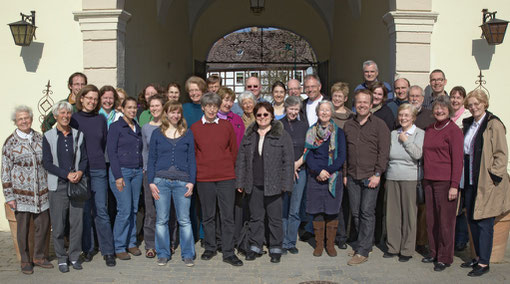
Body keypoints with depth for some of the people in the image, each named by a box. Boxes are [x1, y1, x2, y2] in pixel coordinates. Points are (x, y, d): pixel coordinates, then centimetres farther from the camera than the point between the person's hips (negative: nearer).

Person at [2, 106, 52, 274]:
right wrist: (9, 196, -6)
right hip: (21, 193, -3)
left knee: (43, 224, 7)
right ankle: (25, 261, 20)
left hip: (41, 192, 3)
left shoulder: (40, 138, 7)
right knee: (23, 227, 5)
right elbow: (5, 172, -3)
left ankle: (39, 256, 25)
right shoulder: (10, 143, -3)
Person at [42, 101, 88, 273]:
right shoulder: (48, 136, 2)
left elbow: (84, 159, 9)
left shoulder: (78, 135, 9)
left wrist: (80, 172, -11)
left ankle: (74, 256, 19)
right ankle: (61, 258, 17)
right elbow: (47, 163, -3)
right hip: (58, 186, -2)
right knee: (58, 224, 3)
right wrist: (67, 174, -14)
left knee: (77, 222, 4)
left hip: (77, 184, 2)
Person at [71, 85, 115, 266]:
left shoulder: (101, 119, 8)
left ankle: (108, 251, 5)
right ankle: (87, 248, 18)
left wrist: (98, 159, 10)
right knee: (85, 211, 6)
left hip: (98, 170, 1)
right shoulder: (73, 119, 2)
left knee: (101, 211, -1)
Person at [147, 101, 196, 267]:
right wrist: (151, 182, -1)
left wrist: (191, 182, -2)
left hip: (182, 181, 0)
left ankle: (187, 254, 12)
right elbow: (151, 159, 8)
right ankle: (163, 254, 18)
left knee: (184, 220, 1)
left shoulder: (187, 133, 8)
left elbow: (191, 159, 7)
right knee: (161, 220, 5)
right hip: (161, 181, 1)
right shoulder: (157, 133, 8)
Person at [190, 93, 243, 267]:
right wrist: (199, 170, 7)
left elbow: (234, 150, 10)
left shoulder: (227, 126, 3)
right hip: (204, 178, 0)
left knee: (227, 216, 0)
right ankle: (210, 248, 25)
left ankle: (228, 253, 7)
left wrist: (227, 168, 8)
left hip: (226, 177, 0)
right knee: (208, 216, 10)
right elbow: (192, 153, 10)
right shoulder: (194, 128, 3)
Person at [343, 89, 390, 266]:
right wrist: (345, 174, 11)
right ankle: (364, 243, 24)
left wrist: (377, 174, -12)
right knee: (355, 213, 8)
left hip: (370, 177, -4)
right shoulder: (348, 125, 13)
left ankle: (363, 251, 0)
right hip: (352, 177, 5)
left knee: (367, 213, -5)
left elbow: (383, 151, -5)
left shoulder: (379, 125, -1)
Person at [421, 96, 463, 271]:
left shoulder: (453, 130, -6)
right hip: (429, 181, 6)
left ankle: (445, 258, 10)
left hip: (445, 182, -6)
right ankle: (434, 252, 24)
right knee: (431, 219, 11)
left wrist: (454, 185, -14)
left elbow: (457, 159, -9)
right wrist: (424, 178, 13)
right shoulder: (429, 130, 14)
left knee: (445, 220, 0)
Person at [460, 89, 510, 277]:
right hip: (471, 181, 8)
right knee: (472, 219, 13)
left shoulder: (494, 124, -10)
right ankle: (479, 256, 26)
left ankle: (484, 263, 8)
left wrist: (493, 175, -16)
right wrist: (462, 178, 14)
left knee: (484, 223, -2)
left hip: (487, 182, -8)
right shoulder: (468, 124, 14)